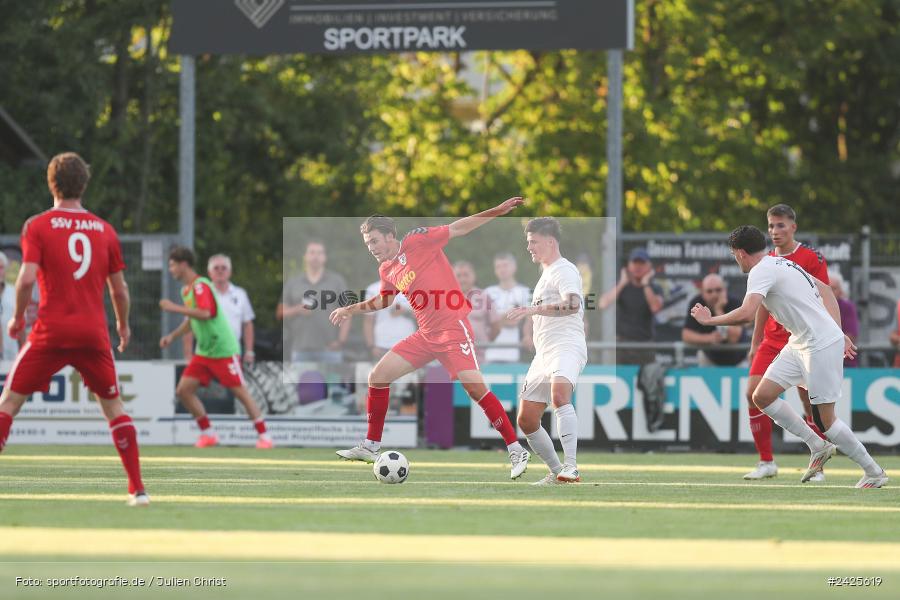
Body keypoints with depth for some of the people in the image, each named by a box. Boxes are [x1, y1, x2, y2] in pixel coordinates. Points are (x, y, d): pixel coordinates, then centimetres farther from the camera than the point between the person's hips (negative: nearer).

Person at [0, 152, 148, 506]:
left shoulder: (38, 226, -2)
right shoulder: (105, 230, 8)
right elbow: (119, 289, 11)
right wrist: (123, 325, 28)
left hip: (51, 331, -3)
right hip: (95, 332, 3)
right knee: (113, 407, 14)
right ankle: (138, 488, 8)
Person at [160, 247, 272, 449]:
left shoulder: (201, 286, -16)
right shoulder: (187, 290, 12)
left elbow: (204, 313, -33)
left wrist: (174, 308, -28)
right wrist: (173, 336, 14)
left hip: (223, 349, -9)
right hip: (203, 352, 9)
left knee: (240, 391, -7)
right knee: (183, 390, -1)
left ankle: (263, 435, 1)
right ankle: (208, 433, 8)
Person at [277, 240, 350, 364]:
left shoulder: (337, 281, 8)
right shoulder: (292, 284, 13)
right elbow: (280, 313, 12)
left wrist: (341, 340, -7)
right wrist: (297, 310, -8)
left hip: (329, 349, -2)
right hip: (300, 350, 2)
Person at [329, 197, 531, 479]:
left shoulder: (416, 242, -8)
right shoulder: (387, 270, 13)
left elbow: (459, 228, -9)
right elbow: (384, 300, 33)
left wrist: (498, 211, -15)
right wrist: (350, 310, 34)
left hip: (453, 328, -8)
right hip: (425, 336, 8)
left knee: (474, 386, -21)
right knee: (377, 376, 5)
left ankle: (516, 451, -14)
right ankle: (370, 446, 17)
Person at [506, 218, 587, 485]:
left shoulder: (564, 271, -6)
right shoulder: (546, 274, 25)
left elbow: (573, 304, -26)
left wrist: (534, 309, -32)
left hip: (566, 348, -10)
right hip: (544, 353, 10)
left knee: (559, 395, -36)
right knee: (526, 420, 6)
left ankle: (570, 466, -44)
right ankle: (556, 473, 19)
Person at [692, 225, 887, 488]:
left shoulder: (761, 272, -14)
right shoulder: (781, 264, 16)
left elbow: (746, 313, -28)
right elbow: (825, 291, 22)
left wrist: (709, 320, -14)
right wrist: (837, 332, 20)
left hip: (821, 345, -10)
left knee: (825, 419, -6)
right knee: (762, 396, 5)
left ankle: (874, 472, 5)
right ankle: (818, 447, 13)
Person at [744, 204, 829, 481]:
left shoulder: (812, 258, -4)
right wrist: (755, 343, 18)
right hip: (772, 341, 5)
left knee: (810, 402, -5)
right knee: (754, 393, -8)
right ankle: (766, 462, 1)